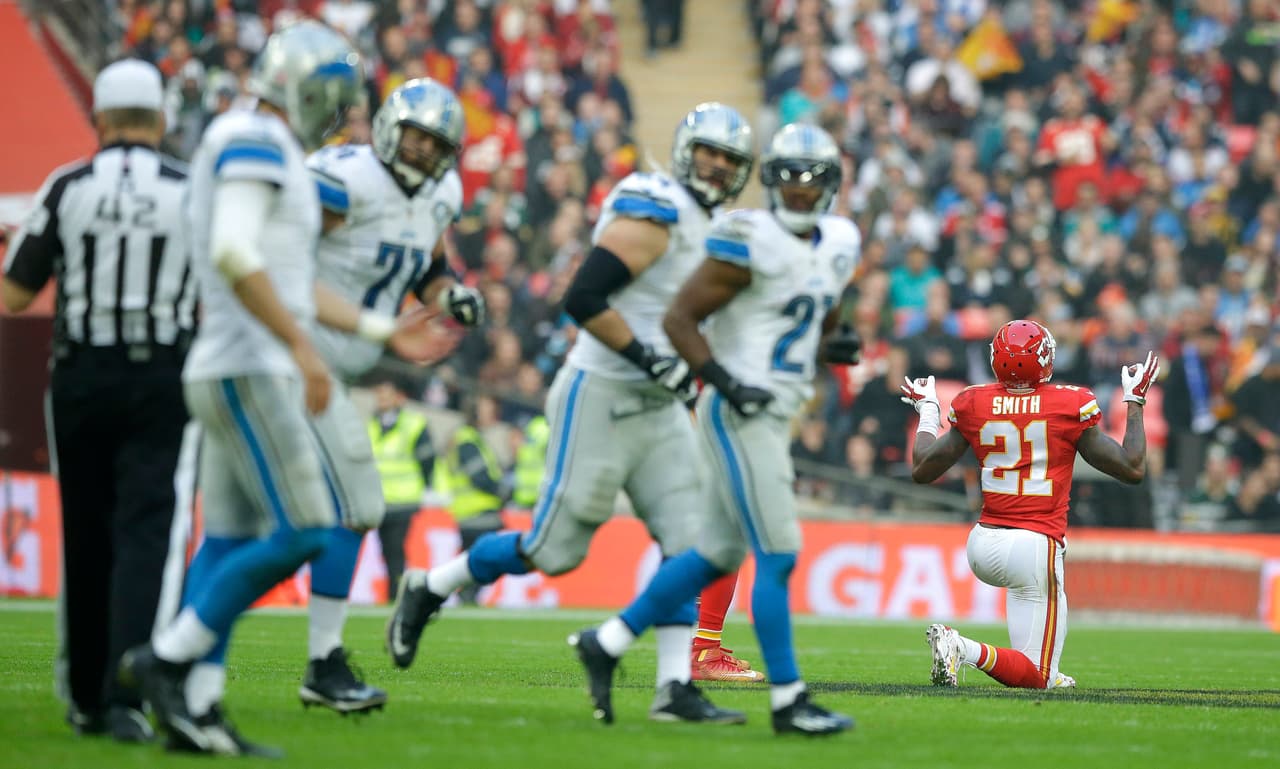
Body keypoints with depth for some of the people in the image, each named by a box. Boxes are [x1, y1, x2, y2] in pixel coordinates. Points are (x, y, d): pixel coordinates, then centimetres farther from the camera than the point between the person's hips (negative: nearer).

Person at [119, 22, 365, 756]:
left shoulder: (245, 148, 20)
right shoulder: (256, 141, -11)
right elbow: (233, 254, -25)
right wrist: (301, 345, -26)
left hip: (232, 372, 10)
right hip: (249, 370, -10)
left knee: (231, 542, 7)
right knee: (301, 530, -11)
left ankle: (196, 707, 4)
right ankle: (169, 657, -7)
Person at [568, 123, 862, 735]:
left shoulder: (838, 246, 11)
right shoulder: (751, 242, -14)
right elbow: (679, 319, -13)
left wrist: (834, 348, 0)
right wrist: (725, 382, -23)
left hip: (777, 414, 9)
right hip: (740, 414, -9)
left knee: (718, 555, 15)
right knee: (778, 557, -9)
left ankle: (605, 644, 25)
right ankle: (787, 700, -4)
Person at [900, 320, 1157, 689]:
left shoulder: (973, 405, 1)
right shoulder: (1070, 406, -7)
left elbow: (922, 470, 11)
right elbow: (1132, 469, -1)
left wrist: (927, 411, 27)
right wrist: (1135, 401, 11)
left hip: (982, 545, 5)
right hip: (1035, 547, -5)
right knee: (1035, 678, -3)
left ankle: (1047, 674, 27)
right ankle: (965, 650, -29)